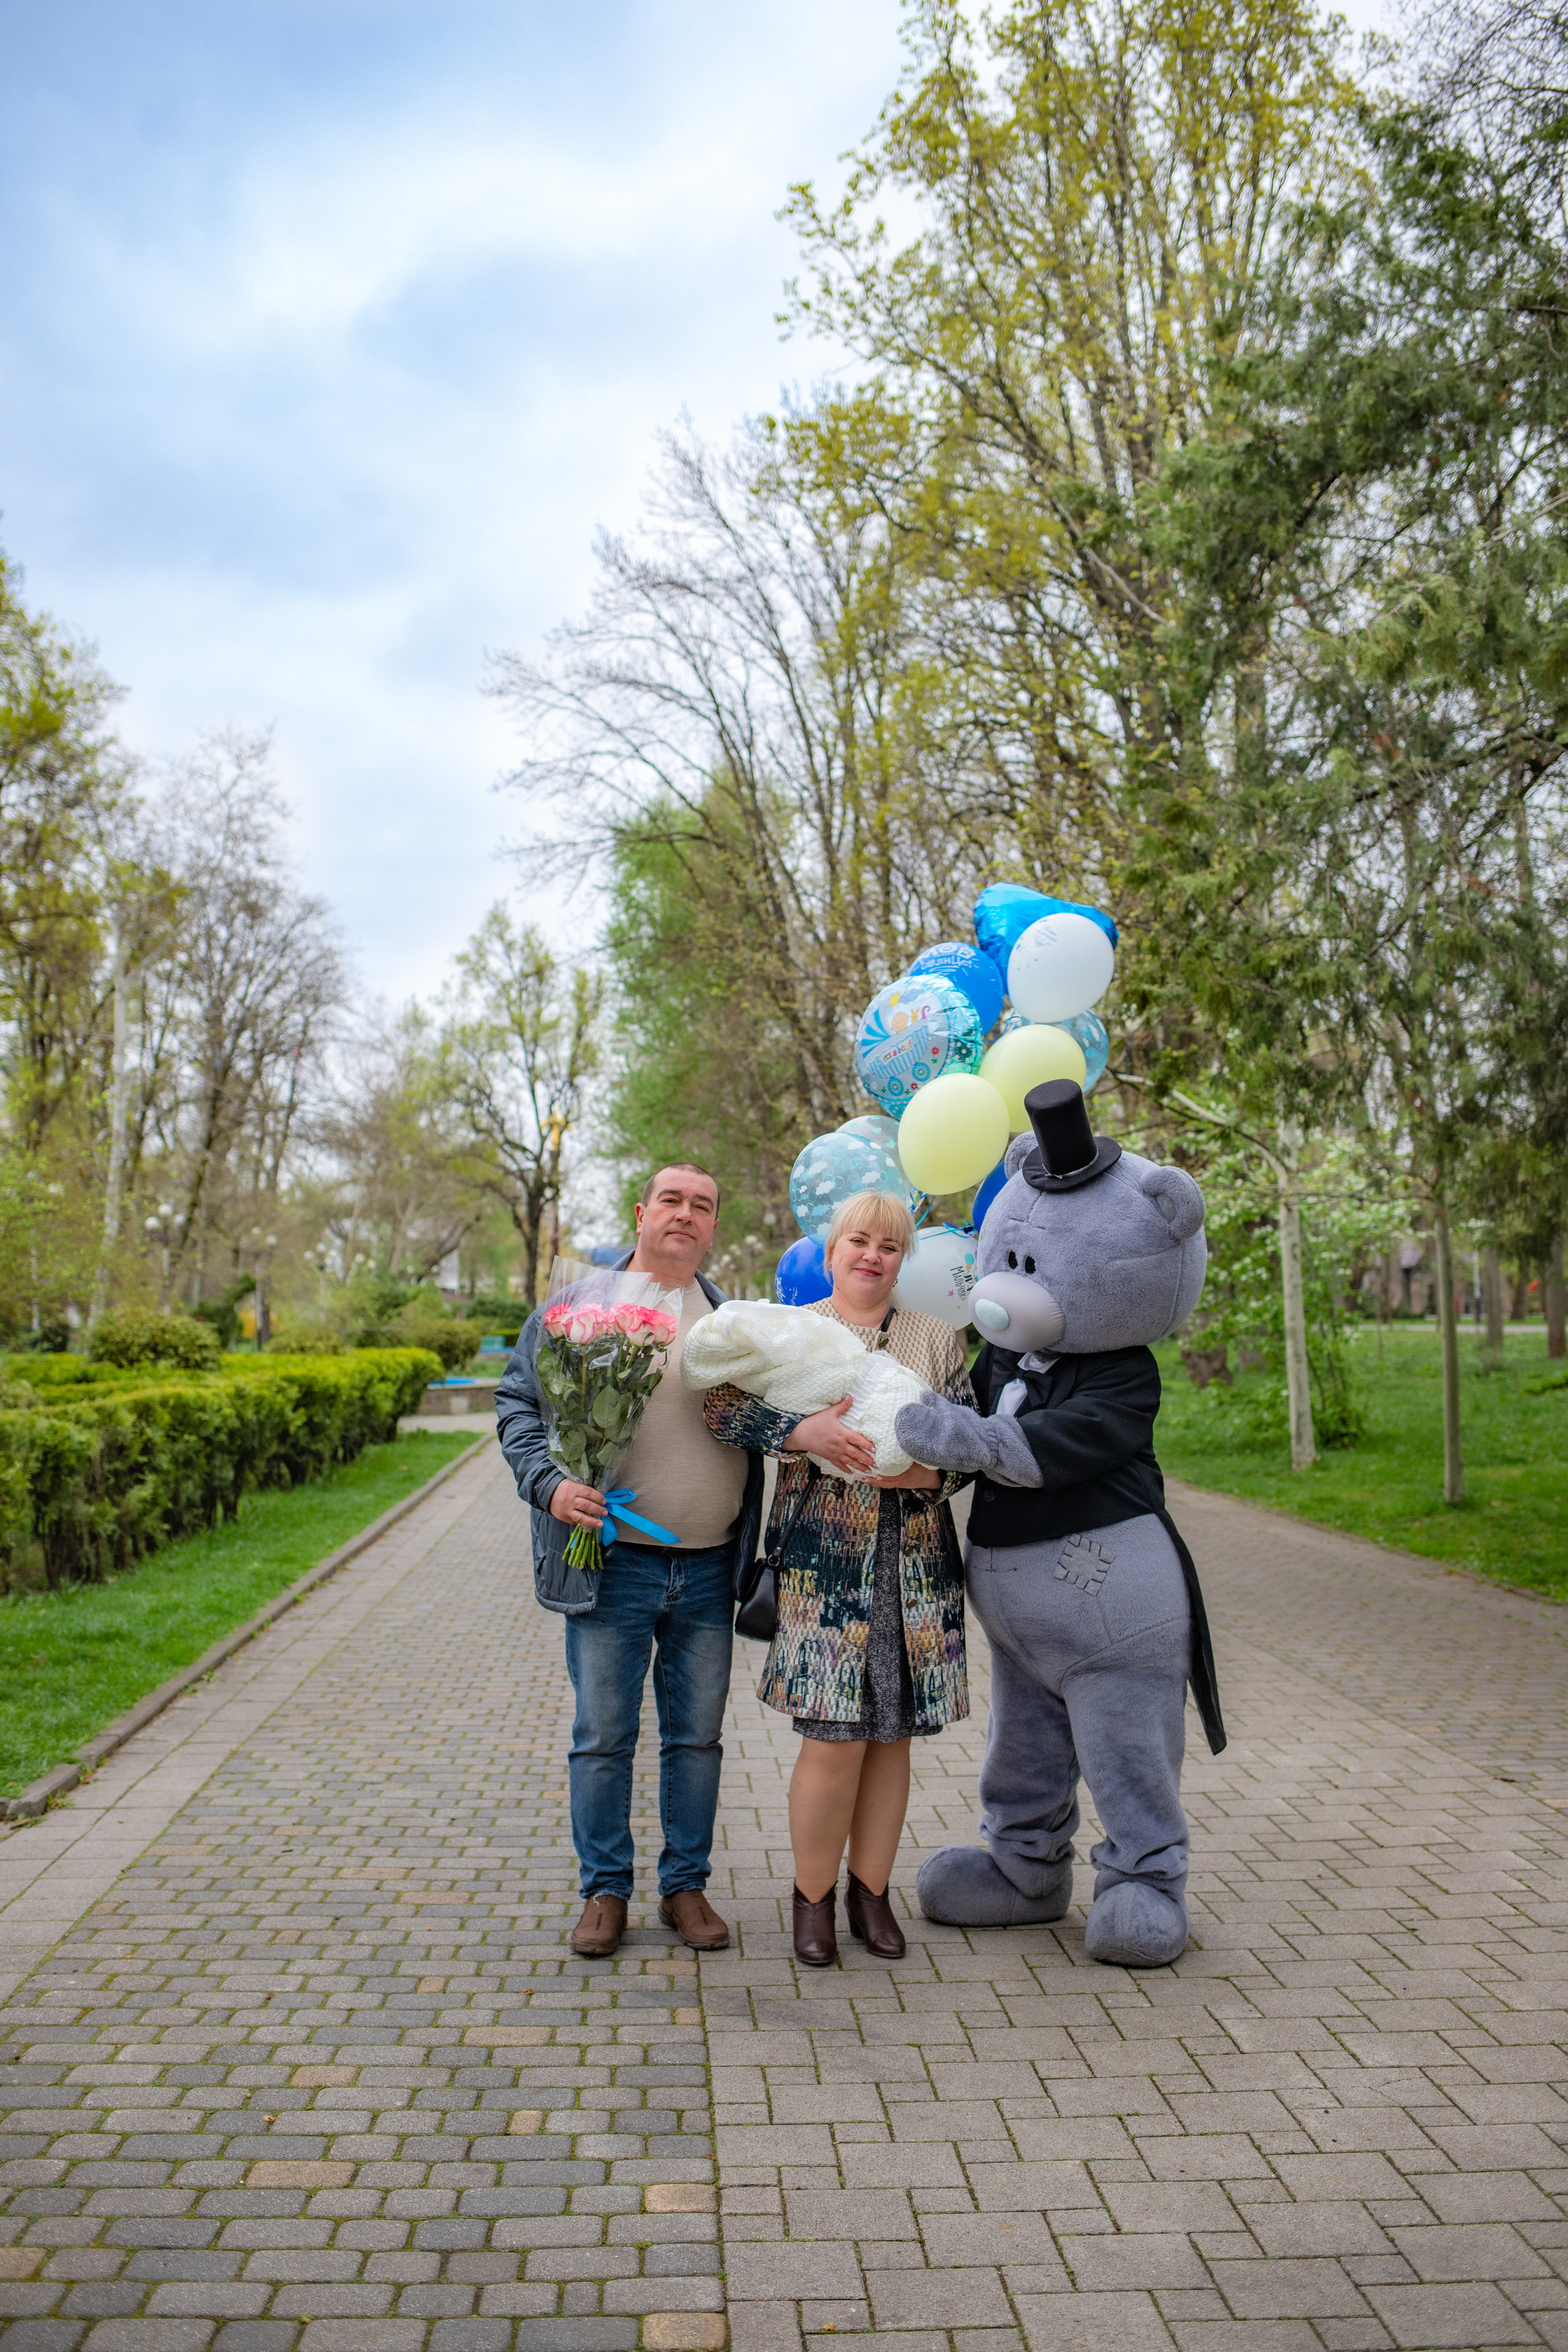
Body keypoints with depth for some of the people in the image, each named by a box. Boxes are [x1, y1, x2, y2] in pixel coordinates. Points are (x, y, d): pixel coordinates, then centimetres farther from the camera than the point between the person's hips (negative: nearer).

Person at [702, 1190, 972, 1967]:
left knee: (892, 1734, 9)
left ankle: (871, 1890, 27)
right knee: (835, 1741, -4)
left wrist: (929, 1472, -12)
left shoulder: (935, 1336, 12)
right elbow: (722, 1403, -9)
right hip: (823, 1558, -3)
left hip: (917, 1560, 3)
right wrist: (803, 1431, -23)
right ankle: (812, 1895, 17)